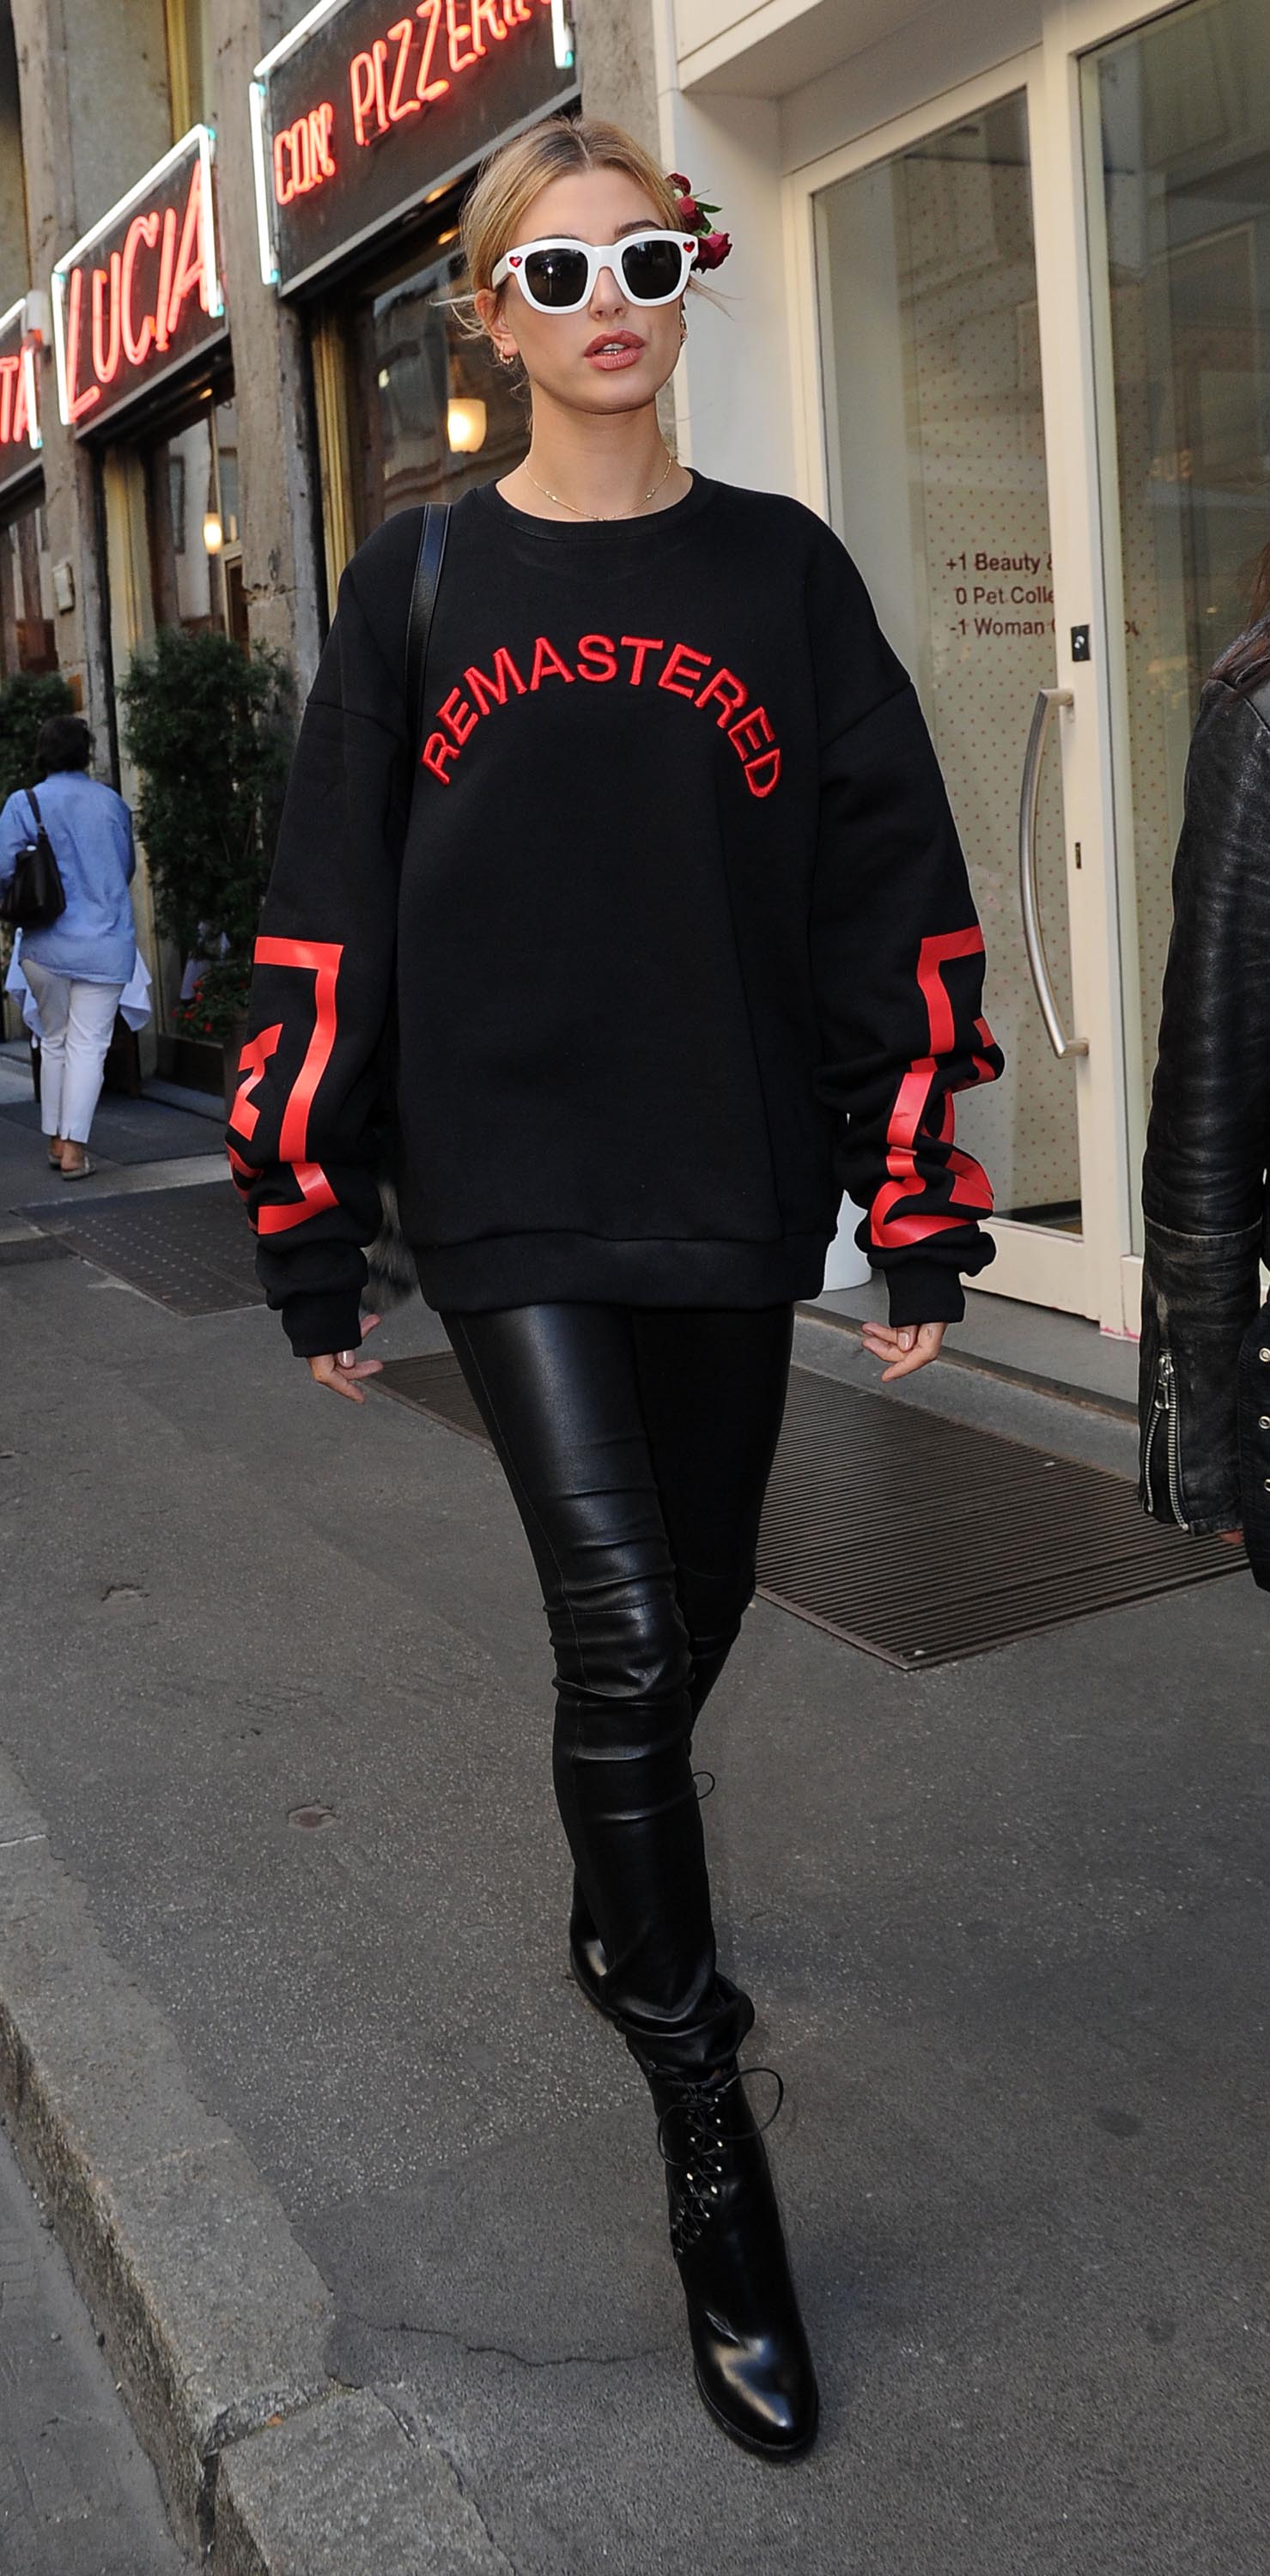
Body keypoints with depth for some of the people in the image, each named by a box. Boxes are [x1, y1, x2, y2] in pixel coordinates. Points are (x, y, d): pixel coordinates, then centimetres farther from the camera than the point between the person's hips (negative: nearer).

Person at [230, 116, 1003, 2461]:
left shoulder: (780, 569, 5)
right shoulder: (417, 585, 4)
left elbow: (894, 903, 4)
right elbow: (327, 923, 4)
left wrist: (920, 1212, 1)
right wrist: (304, 1229, 3)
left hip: (733, 1198, 2)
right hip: (511, 1203, -2)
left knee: (688, 1621, 14)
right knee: (627, 1630, -12)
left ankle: (623, 1904, 45)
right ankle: (709, 2141, 5)